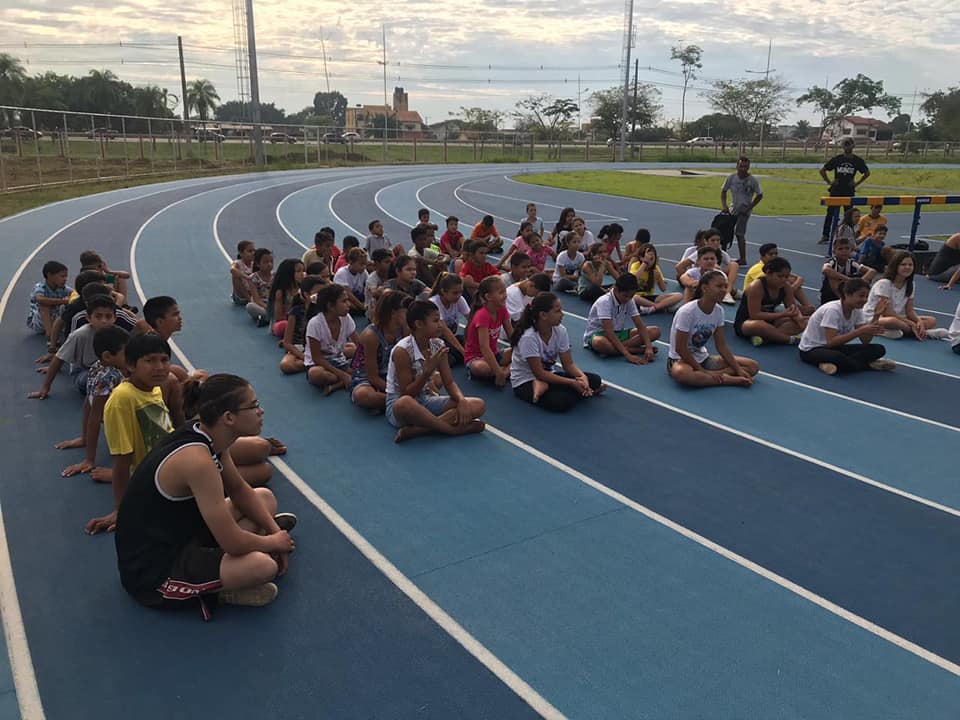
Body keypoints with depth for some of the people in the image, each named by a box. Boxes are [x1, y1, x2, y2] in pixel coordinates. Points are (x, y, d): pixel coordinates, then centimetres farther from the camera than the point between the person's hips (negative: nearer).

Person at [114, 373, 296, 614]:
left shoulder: (208, 435, -5)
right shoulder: (196, 459, -32)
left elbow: (239, 490, 11)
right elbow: (233, 543, -29)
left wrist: (273, 530, 1)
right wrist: (273, 542, -9)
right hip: (153, 572, -10)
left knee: (265, 498, 14)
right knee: (262, 565, -31)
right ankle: (216, 589, -3)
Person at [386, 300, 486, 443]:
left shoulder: (438, 346, -1)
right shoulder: (402, 351, -19)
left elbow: (449, 382, 2)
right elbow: (407, 394, -18)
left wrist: (462, 400, -18)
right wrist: (428, 371, -29)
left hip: (426, 400, 7)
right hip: (399, 403, -7)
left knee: (479, 405, -12)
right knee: (405, 404, -45)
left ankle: (416, 429, -25)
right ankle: (452, 428, -23)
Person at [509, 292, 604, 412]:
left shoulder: (560, 331, -7)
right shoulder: (528, 337, -26)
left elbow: (568, 364, -3)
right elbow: (539, 373, -24)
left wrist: (582, 376, -25)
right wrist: (572, 383, -27)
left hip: (549, 375, 6)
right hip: (525, 383, -6)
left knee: (594, 379, -9)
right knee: (561, 402, -33)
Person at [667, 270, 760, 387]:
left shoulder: (719, 311, -4)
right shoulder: (687, 312, -23)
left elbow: (721, 345, 2)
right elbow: (680, 348, -21)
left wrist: (738, 369, -9)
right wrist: (704, 371, -21)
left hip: (702, 359, 7)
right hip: (680, 359, -6)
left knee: (753, 366, -5)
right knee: (681, 373, -45)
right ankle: (729, 379, -28)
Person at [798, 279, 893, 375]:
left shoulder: (857, 311, -1)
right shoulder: (832, 310, -23)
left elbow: (865, 340, -7)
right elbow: (831, 342, -31)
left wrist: (875, 318, -19)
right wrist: (861, 330, -34)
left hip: (834, 347, 9)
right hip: (811, 350, -8)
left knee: (878, 349, -10)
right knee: (838, 358, -43)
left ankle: (833, 364, -20)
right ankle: (869, 365, -16)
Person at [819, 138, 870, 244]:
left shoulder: (857, 160, 1)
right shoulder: (836, 159, -1)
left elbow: (867, 173, 13)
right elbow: (822, 170, 6)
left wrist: (857, 183, 5)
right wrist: (829, 182, 1)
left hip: (849, 192, 1)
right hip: (836, 191, 0)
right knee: (831, 214, -1)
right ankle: (825, 236, 5)